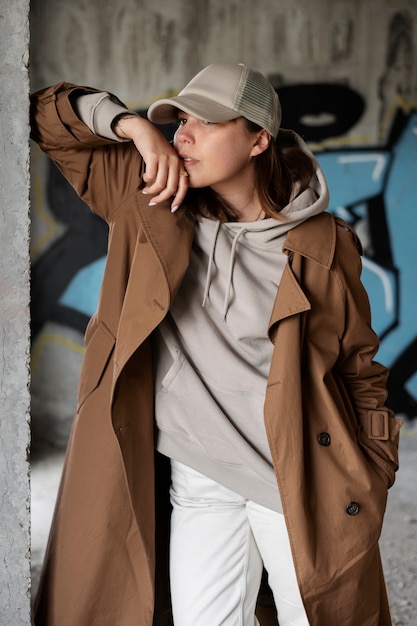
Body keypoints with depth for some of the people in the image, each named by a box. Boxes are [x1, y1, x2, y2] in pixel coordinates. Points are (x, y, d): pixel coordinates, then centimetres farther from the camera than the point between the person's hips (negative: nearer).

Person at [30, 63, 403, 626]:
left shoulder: (324, 246, -5)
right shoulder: (150, 200, 0)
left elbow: (358, 365, 5)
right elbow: (48, 115, 5)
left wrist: (375, 477, 4)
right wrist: (132, 126, -11)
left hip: (303, 481, -1)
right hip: (197, 482, 2)